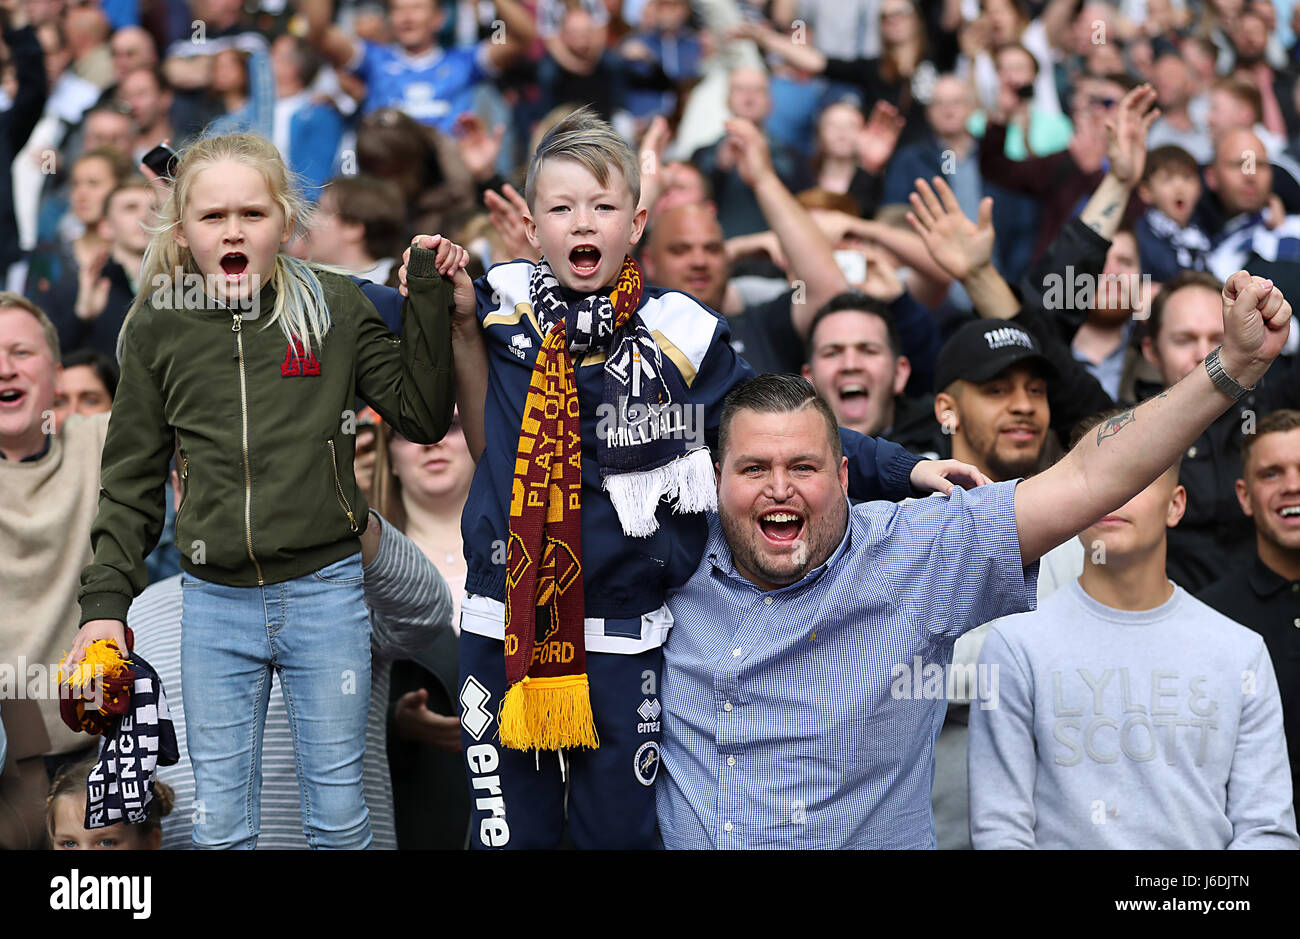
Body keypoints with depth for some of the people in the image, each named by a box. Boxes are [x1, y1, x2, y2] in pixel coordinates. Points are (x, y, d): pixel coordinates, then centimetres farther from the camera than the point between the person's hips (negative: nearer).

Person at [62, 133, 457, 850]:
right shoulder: (157, 328, 1)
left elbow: (422, 415, -2)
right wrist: (105, 600, 2)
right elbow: (131, 480, 8)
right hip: (215, 603, 1)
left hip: (325, 595, -1)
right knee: (220, 825, 7)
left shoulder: (335, 308, -1)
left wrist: (430, 298, -9)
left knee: (337, 815, 9)